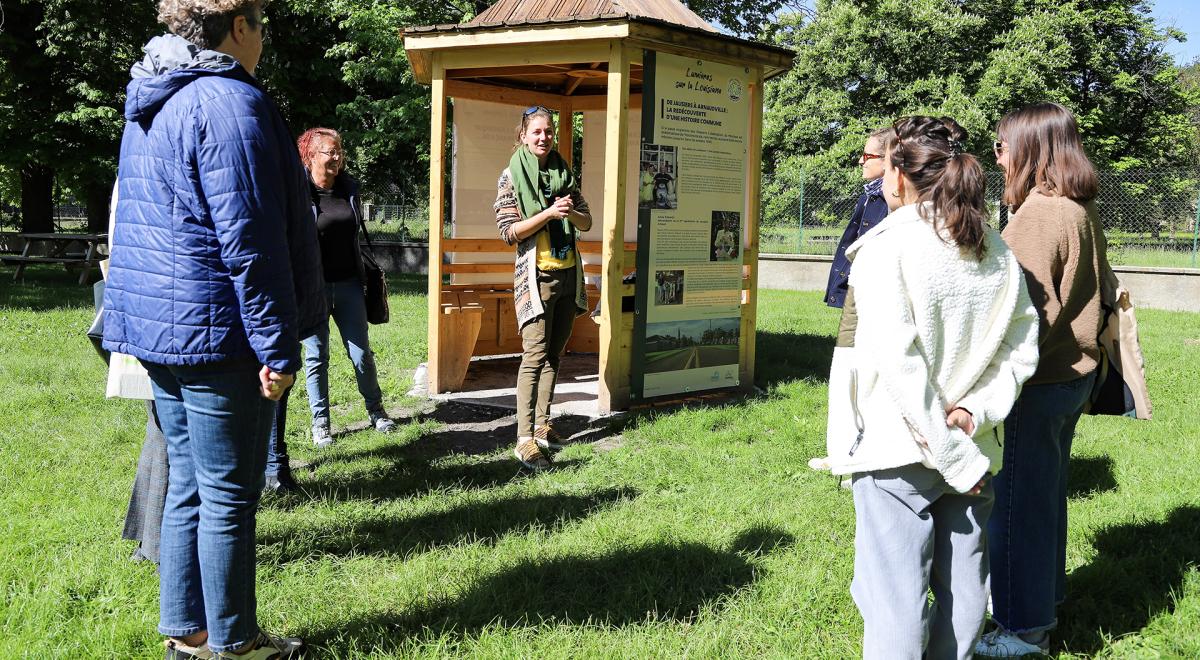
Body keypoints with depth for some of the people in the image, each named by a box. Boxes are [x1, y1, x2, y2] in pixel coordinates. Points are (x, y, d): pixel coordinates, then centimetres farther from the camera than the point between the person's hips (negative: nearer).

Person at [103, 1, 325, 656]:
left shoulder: (150, 104, 15)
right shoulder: (231, 102, -15)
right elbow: (249, 239, -19)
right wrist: (278, 348, -16)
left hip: (157, 327, 9)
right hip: (215, 331, -9)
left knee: (187, 485, 16)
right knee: (228, 495, 1)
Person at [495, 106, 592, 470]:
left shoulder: (564, 173, 12)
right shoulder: (511, 176, -3)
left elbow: (586, 222, 13)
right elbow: (509, 230, -9)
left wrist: (570, 212, -10)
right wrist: (549, 212, -18)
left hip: (568, 273, 6)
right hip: (537, 274, -6)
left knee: (554, 353, 10)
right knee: (535, 355, -13)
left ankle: (542, 425, 19)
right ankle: (524, 439, -14)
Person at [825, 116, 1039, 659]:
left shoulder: (884, 248, -13)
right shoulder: (994, 248, 6)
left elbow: (900, 363, -19)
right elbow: (1022, 346, 3)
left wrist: (953, 455, -15)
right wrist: (975, 412, -7)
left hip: (898, 450, -6)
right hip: (973, 449, 6)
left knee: (896, 595, 0)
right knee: (963, 587, 16)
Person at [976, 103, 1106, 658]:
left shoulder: (1038, 215, -19)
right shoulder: (1080, 210, 10)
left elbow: (1031, 312, -24)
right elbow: (1097, 293, 16)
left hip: (1039, 382, -10)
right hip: (1074, 373, 10)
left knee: (1018, 499, 1)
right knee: (1045, 492, 22)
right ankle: (1045, 593, 38)